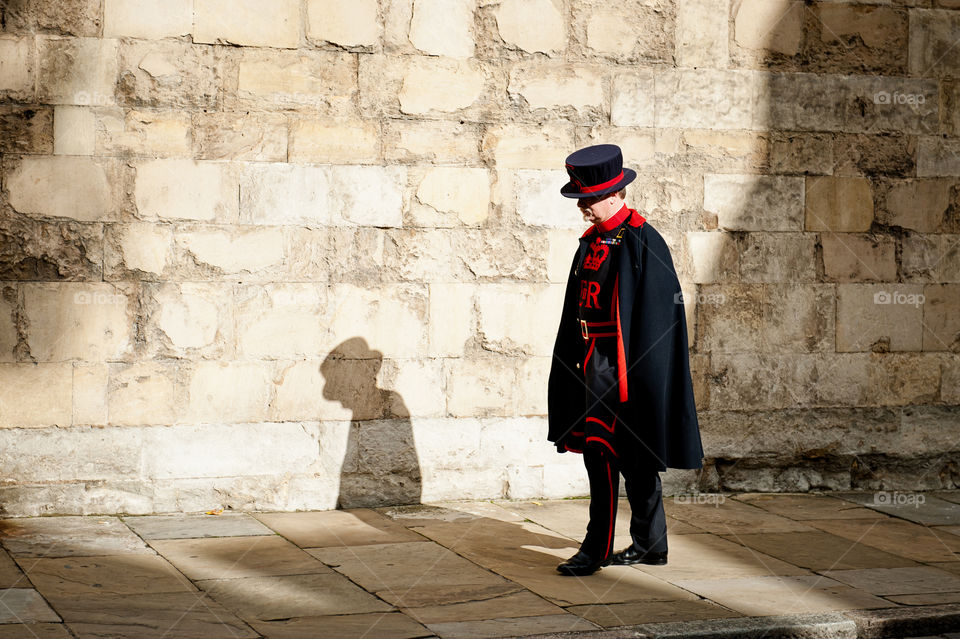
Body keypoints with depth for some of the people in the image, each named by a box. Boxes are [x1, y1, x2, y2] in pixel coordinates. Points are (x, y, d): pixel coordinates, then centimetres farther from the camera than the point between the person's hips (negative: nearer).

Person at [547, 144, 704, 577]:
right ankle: (651, 545, 23)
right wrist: (577, 359, 16)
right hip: (592, 359, 9)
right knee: (634, 457, 14)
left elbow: (651, 315, -15)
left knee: (602, 452, -8)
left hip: (621, 361, -9)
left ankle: (596, 549, -2)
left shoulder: (641, 242, -14)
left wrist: (631, 373, -17)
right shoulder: (592, 240, 12)